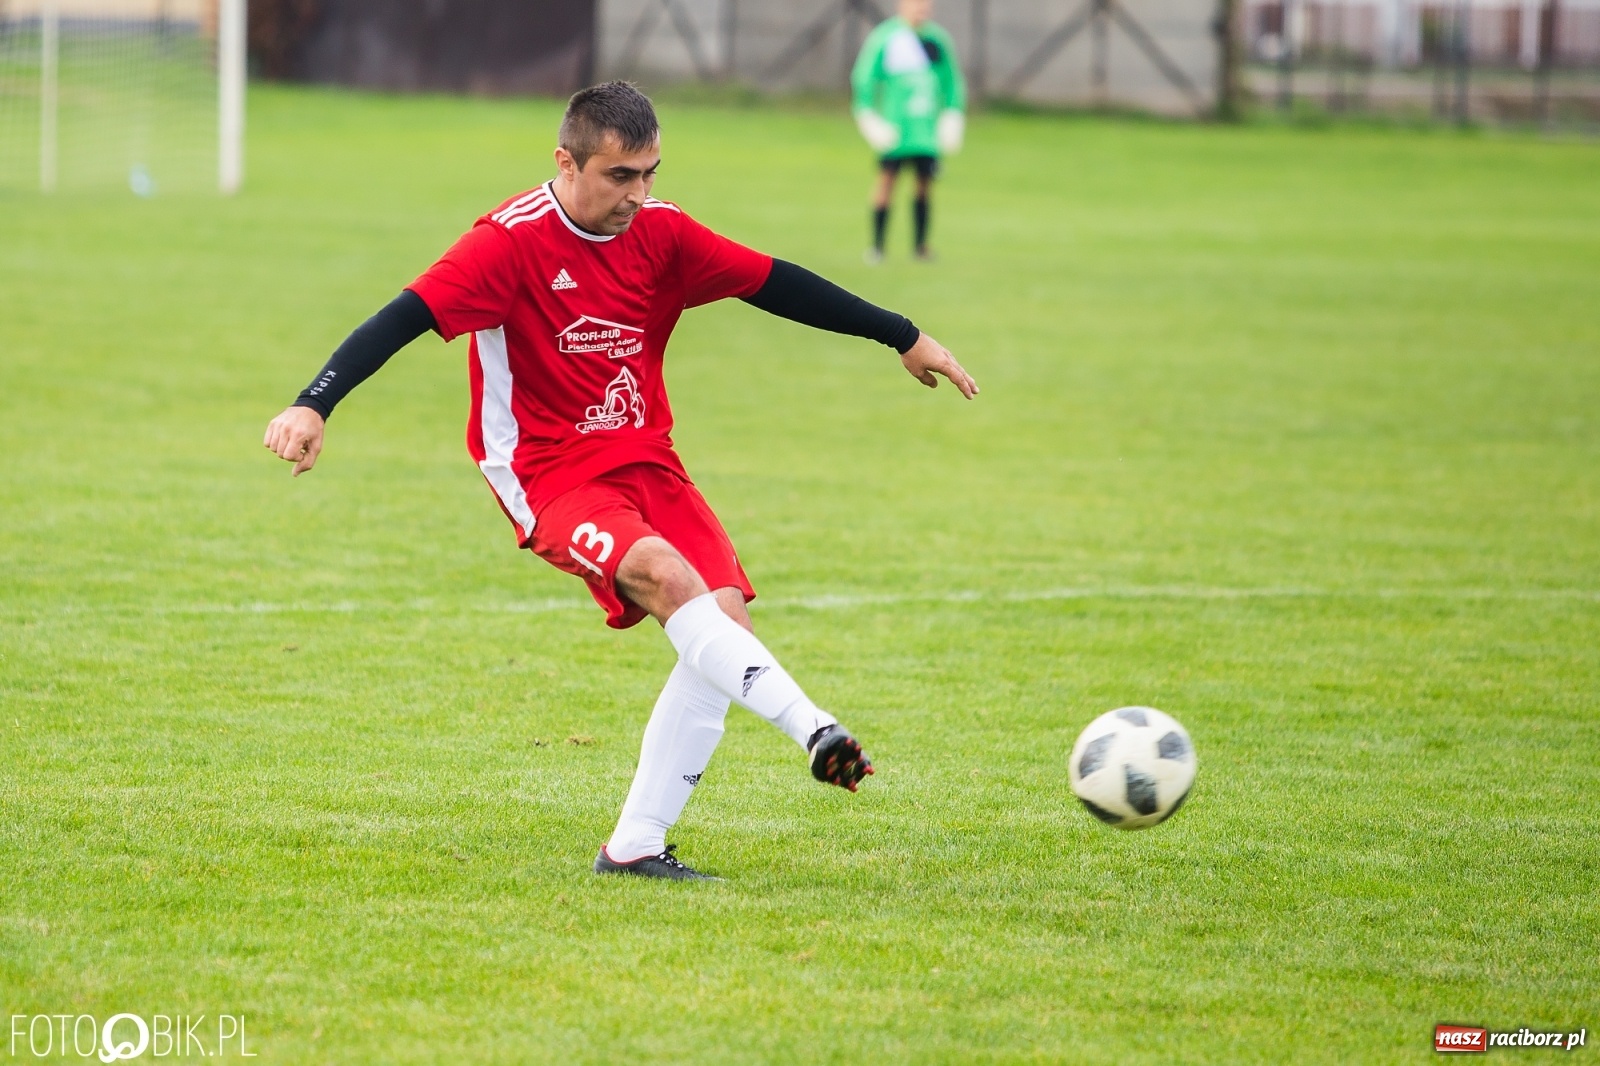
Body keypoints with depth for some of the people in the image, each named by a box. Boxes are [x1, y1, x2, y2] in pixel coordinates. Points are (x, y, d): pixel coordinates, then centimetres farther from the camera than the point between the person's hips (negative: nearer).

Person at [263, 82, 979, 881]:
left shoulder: (658, 232, 1)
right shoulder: (513, 241, -15)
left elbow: (774, 284, 9)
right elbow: (405, 318, -22)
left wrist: (904, 338, 13)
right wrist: (313, 406, -36)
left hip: (645, 460, 6)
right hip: (550, 476, -6)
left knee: (726, 618, -11)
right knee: (669, 577, -32)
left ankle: (635, 847, -4)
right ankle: (814, 732, -39)